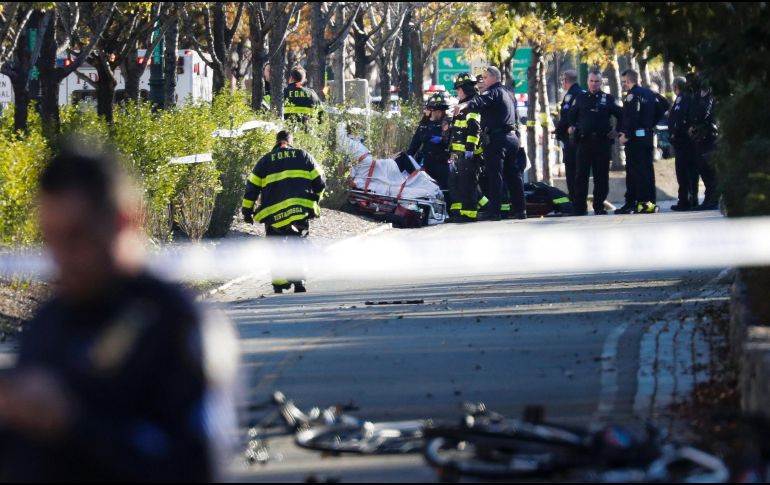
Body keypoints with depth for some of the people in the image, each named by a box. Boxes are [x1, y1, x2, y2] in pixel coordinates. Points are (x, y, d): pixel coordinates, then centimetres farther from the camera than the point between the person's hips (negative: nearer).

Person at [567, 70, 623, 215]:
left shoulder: (608, 99, 6)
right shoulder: (581, 98, 11)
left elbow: (620, 115, 13)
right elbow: (571, 115, 21)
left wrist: (617, 131, 2)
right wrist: (571, 126, 4)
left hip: (602, 142, -1)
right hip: (584, 141, 1)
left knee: (601, 176, 1)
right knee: (581, 175, -2)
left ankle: (599, 206, 8)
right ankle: (579, 207, 0)